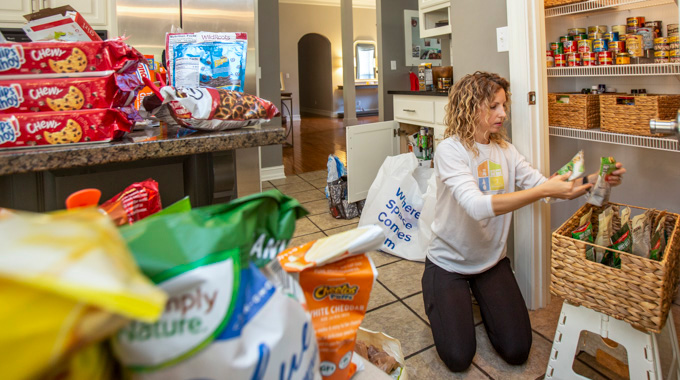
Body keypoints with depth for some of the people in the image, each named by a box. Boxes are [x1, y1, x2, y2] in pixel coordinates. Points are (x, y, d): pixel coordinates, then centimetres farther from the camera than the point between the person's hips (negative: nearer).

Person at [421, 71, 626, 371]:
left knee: (517, 351, 2)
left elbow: (542, 184, -4)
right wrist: (543, 191, -39)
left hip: (491, 260, 5)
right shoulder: (449, 150, -21)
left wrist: (592, 180, -20)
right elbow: (478, 206, -34)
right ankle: (439, 296, 20)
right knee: (458, 358, -6)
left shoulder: (504, 149, 0)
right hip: (449, 262, -5)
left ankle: (479, 294, 26)